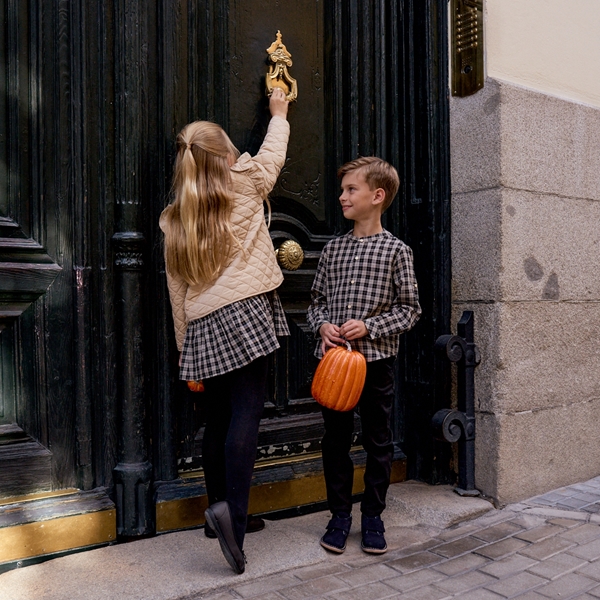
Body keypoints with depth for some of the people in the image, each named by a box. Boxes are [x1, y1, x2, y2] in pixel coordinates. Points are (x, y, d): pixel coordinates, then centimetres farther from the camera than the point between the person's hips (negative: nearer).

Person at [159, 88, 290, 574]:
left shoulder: (174, 219, 14)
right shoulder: (245, 185, 4)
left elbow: (177, 289, 13)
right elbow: (272, 152, 24)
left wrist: (186, 347, 18)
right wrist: (279, 112, 42)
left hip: (203, 326, 5)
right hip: (245, 314, -5)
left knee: (219, 419, 13)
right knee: (246, 415, -8)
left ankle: (218, 505, 23)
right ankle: (234, 514, -19)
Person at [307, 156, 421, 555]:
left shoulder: (396, 250, -3)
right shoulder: (333, 249, 8)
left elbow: (410, 309, -3)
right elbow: (318, 300, 15)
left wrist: (369, 327, -15)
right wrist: (323, 326, -6)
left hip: (377, 360, -3)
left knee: (378, 442, 9)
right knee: (335, 440, 10)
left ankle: (373, 515, 26)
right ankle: (340, 514, 26)